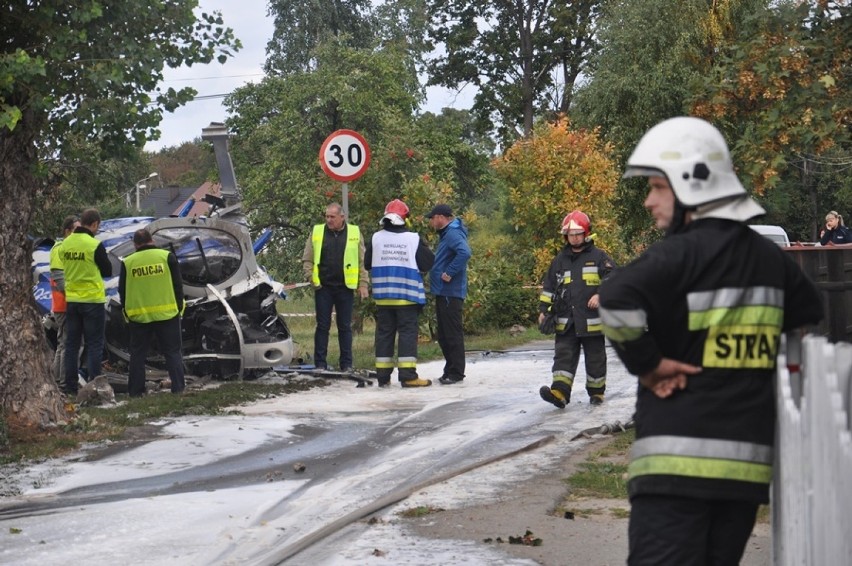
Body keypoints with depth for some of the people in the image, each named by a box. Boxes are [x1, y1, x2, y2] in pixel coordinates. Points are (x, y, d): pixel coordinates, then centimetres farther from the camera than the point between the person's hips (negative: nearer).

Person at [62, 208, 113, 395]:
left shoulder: (66, 243, 2)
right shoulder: (95, 245, -15)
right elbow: (108, 271, -5)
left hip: (71, 299, 5)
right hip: (92, 300, -5)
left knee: (71, 344, 11)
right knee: (94, 345, 1)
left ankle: (70, 386, 12)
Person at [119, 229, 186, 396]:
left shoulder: (127, 262, 1)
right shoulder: (167, 257, -2)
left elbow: (122, 291, 5)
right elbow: (178, 285, -1)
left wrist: (126, 312, 16)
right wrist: (179, 307, 8)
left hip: (139, 316, 1)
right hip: (167, 313, -1)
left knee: (138, 354, 9)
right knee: (172, 352, 5)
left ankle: (135, 390, 8)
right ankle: (178, 387, 0)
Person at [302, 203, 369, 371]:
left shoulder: (354, 233, 5)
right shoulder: (317, 232, 6)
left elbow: (362, 261, 5)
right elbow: (307, 259, 9)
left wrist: (363, 283, -2)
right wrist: (311, 277, -5)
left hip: (345, 288, 0)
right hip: (323, 288, 0)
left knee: (345, 326, 5)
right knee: (322, 326, 2)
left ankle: (347, 364, 10)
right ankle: (320, 363, 6)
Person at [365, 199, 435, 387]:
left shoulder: (376, 238, 0)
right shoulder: (413, 238, -6)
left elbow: (367, 264, 8)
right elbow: (428, 264, -4)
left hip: (383, 296, 3)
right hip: (407, 295, -3)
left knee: (384, 333, 9)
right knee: (408, 332, -1)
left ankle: (383, 376, 9)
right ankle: (408, 375, -7)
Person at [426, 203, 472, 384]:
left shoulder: (453, 234, -15)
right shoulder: (446, 234, 17)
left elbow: (464, 253, -32)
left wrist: (449, 273, -26)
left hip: (450, 293, -11)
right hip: (443, 293, 11)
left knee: (452, 334, -6)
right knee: (444, 335, 15)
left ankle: (456, 373, -3)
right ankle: (450, 370, 21)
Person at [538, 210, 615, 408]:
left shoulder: (599, 257, 0)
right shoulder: (560, 260, 13)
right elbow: (548, 286, 18)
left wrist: (601, 295, -19)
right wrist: (544, 309, 11)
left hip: (592, 320, -3)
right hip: (565, 320, 3)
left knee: (595, 357, 6)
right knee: (564, 355, -7)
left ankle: (596, 392, 19)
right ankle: (559, 392, -16)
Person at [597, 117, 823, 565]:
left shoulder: (683, 252, -11)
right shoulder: (770, 258, 12)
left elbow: (618, 300, -27)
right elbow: (810, 319, 27)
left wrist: (646, 364, -12)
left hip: (677, 461, -7)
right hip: (749, 462, 7)